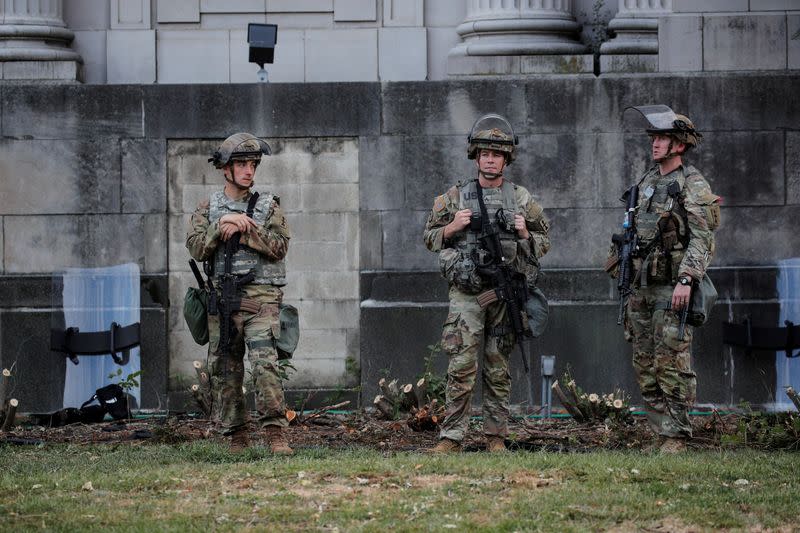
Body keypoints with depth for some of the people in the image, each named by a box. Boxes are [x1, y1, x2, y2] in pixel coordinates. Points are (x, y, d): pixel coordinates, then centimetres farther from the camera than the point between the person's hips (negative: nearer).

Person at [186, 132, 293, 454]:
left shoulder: (268, 205, 7)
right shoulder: (208, 208, 12)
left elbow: (279, 246, -5)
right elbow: (196, 247, -1)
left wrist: (242, 231, -12)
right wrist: (222, 225, -13)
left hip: (260, 297, -3)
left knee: (264, 363, -18)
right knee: (224, 370, 4)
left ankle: (275, 433, -21)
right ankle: (236, 436, 12)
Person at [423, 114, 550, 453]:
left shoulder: (521, 199, 10)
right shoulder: (456, 197, 7)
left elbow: (544, 244, 15)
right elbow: (430, 237, 12)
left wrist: (525, 234, -5)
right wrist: (453, 227, -6)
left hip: (506, 294, 2)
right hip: (466, 293, -2)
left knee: (498, 370, 6)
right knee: (461, 366, -9)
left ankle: (496, 436, 12)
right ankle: (451, 438, -9)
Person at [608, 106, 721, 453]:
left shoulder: (693, 186, -7)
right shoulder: (646, 182, 16)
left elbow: (702, 239, -15)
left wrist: (686, 280, -25)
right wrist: (627, 282, 19)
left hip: (672, 289, -8)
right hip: (641, 288, 8)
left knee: (672, 365, -9)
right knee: (645, 368, 7)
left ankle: (676, 437, -5)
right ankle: (660, 432, 13)